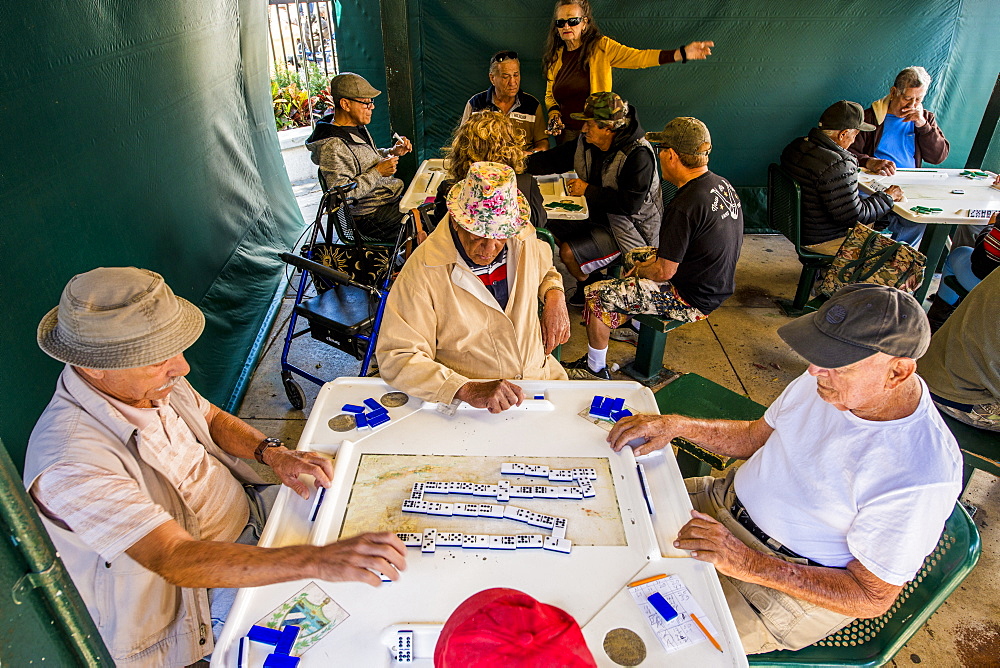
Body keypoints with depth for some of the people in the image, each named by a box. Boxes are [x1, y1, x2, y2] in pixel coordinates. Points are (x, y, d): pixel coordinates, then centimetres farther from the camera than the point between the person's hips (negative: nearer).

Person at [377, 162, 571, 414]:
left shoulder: (523, 242, 1)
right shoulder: (424, 270, -17)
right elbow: (396, 358, -19)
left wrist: (555, 296, 2)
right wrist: (468, 390, -31)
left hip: (541, 374, 5)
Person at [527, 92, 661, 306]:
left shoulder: (638, 155, -26)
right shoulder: (586, 143, -3)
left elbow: (630, 203, -31)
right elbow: (554, 159, 7)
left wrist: (588, 190, -25)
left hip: (630, 228, -9)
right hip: (596, 212, 9)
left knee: (568, 252, -21)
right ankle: (586, 282, 18)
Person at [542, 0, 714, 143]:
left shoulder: (601, 47, -5)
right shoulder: (555, 56, 7)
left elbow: (637, 57, -15)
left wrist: (682, 53, -27)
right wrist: (554, 114, -4)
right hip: (566, 133, 4)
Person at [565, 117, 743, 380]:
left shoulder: (685, 205, -29)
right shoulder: (723, 186, 0)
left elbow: (664, 272, -24)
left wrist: (640, 270, -3)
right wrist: (650, 260, 6)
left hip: (691, 299, -9)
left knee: (596, 295, -6)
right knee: (635, 256, 28)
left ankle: (595, 370, 10)